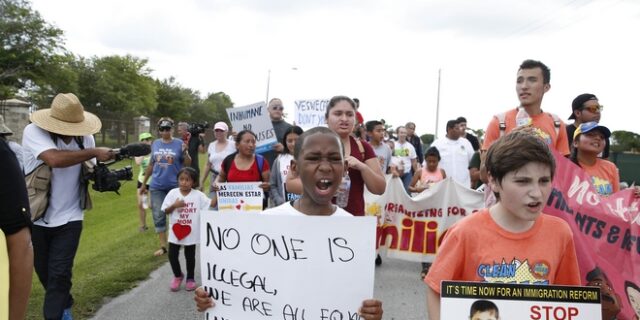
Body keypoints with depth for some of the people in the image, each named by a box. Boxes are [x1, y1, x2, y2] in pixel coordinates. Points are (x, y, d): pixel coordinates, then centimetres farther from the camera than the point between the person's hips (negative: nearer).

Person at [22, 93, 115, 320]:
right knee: (44, 273, 18)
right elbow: (54, 159, -37)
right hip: (35, 218, -1)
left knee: (59, 275, -5)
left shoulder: (85, 138, -6)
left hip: (68, 218, 1)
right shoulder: (33, 131, -20)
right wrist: (93, 152, -32)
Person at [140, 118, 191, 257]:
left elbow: (188, 164, -3)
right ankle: (163, 246, 11)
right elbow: (151, 165, 14)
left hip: (175, 186, -3)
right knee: (158, 216, 3)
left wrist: (185, 152, -21)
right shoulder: (155, 144, 6)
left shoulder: (179, 143, -4)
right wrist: (144, 183, 15)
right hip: (157, 186, 3)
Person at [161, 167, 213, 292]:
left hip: (191, 232, -1)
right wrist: (174, 205, -21)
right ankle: (178, 276, 32)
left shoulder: (198, 195, -8)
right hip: (175, 231, 1)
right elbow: (166, 211, -4)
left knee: (190, 256, 12)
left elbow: (211, 204, -12)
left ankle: (190, 278, 32)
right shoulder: (173, 193, -6)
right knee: (172, 255, 6)